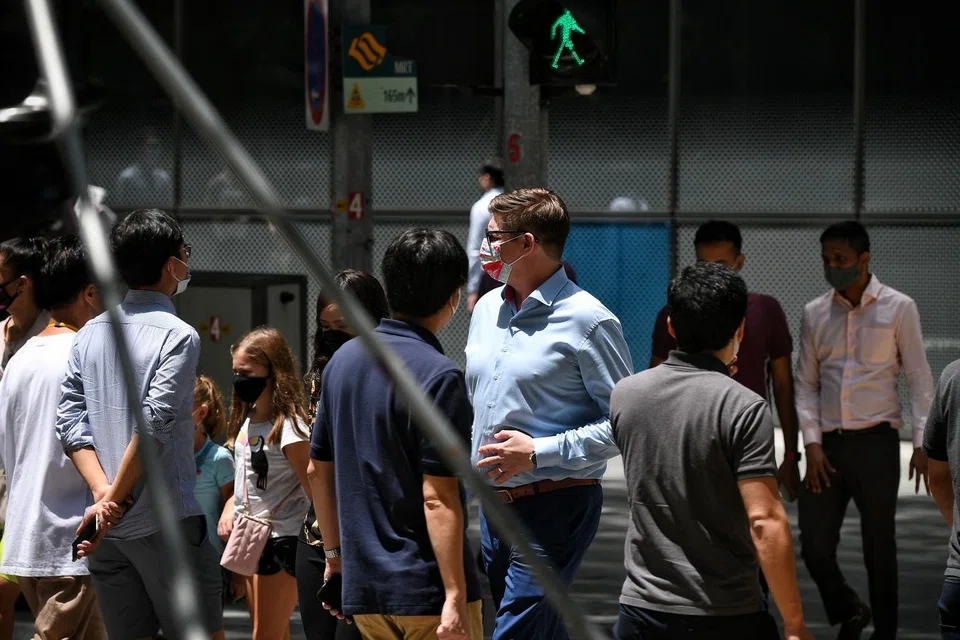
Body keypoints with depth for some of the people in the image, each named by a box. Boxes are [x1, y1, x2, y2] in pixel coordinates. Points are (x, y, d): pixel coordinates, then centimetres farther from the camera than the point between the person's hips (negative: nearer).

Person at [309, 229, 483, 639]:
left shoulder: (343, 360, 9)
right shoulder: (437, 375, -15)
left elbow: (318, 470, 16)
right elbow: (437, 499, -19)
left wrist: (334, 553, 25)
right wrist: (456, 597, -18)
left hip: (363, 587, 8)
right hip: (425, 591, -8)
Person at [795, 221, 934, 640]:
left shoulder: (898, 308, -1)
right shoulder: (815, 314, 8)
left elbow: (918, 379, -1)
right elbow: (806, 384, 9)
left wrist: (922, 444, -7)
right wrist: (812, 443, -1)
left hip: (876, 442, -3)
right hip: (828, 444, 3)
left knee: (879, 547, 4)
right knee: (815, 546, -1)